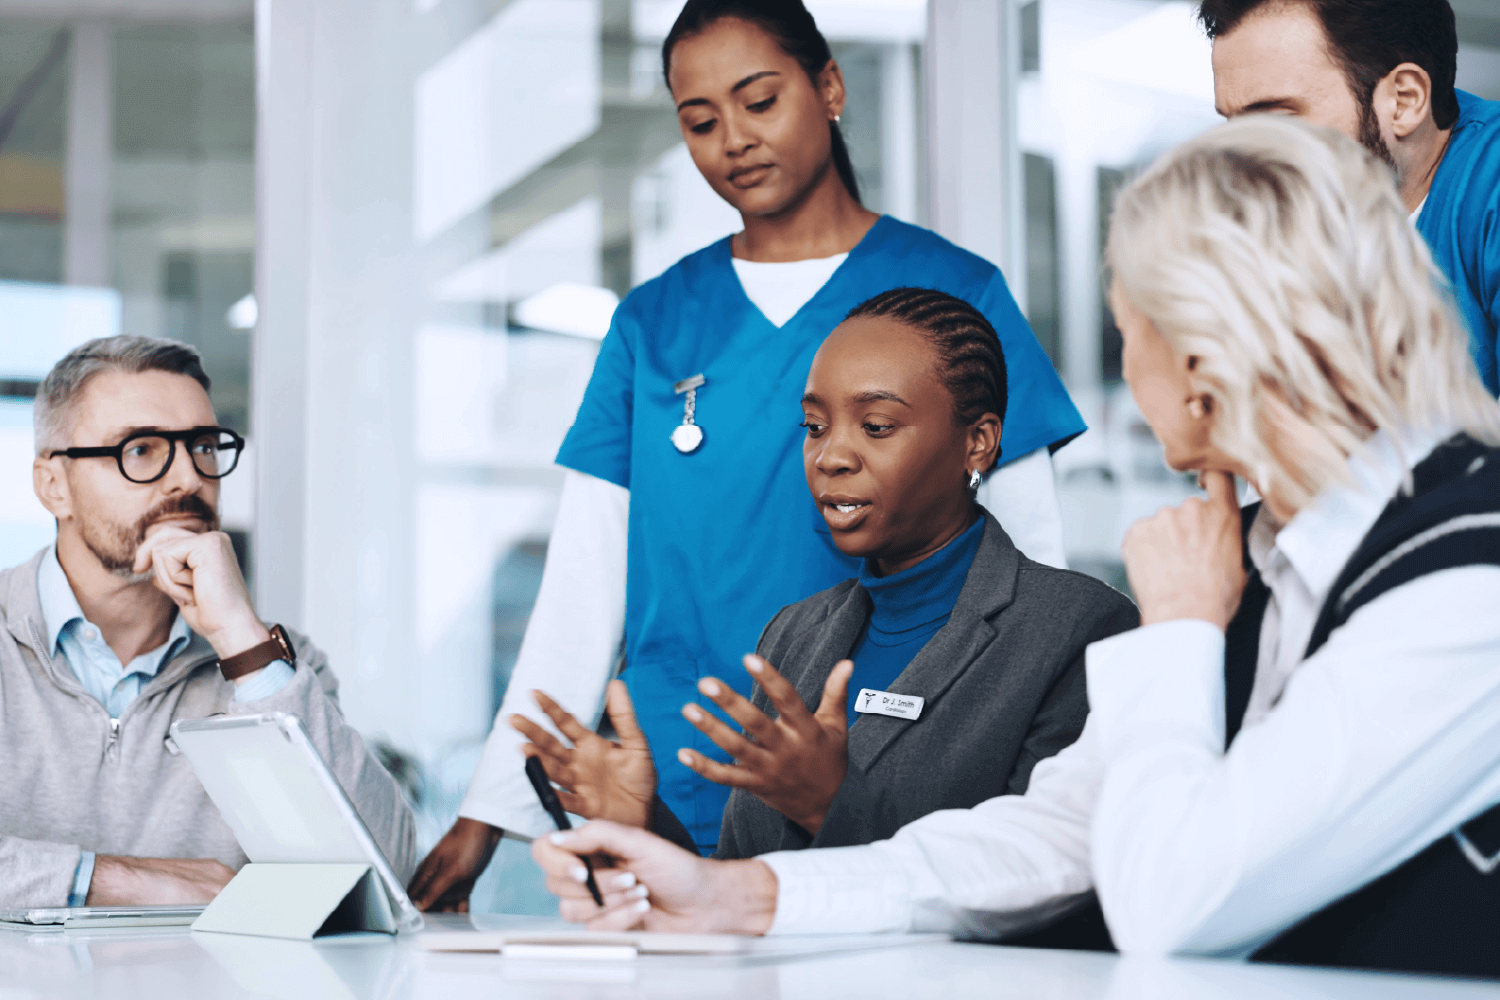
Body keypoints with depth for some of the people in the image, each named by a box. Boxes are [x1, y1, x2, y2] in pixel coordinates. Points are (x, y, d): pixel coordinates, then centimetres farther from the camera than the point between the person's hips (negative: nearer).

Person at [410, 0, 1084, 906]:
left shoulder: (949, 291, 2)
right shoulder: (653, 320, 11)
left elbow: (1032, 565, 0)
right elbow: (584, 585, 8)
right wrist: (487, 817, 1)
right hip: (676, 795, 2)